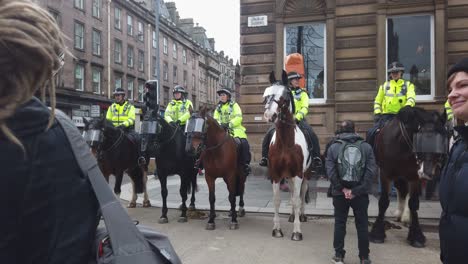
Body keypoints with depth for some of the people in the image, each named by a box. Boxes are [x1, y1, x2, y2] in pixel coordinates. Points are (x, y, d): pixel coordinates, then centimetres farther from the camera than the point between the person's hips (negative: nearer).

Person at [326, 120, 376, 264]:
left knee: (340, 223, 12)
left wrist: (342, 189, -9)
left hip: (340, 193, 0)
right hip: (361, 193, 1)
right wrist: (357, 190, -11)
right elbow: (371, 171, -8)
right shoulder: (366, 147, 0)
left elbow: (330, 171, -12)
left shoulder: (333, 147, -3)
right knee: (362, 225, 12)